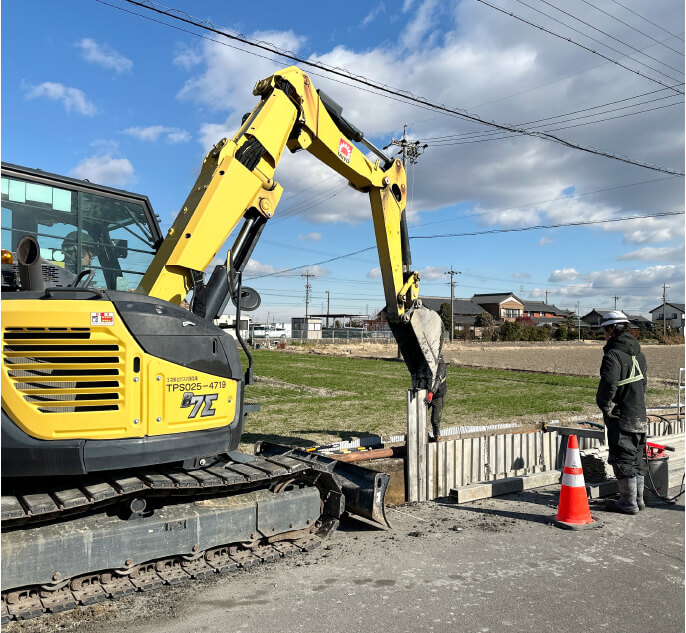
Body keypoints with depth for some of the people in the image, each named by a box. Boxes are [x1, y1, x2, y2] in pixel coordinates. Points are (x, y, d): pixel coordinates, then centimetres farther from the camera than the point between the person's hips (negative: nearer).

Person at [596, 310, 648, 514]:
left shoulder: (613, 355, -19)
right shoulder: (638, 353, 10)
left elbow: (608, 385, -25)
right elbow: (643, 383, 18)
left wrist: (605, 406, -9)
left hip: (621, 417, -9)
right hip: (640, 415, 9)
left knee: (623, 460, 1)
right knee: (637, 458, 17)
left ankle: (628, 503, 9)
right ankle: (638, 499, 27)